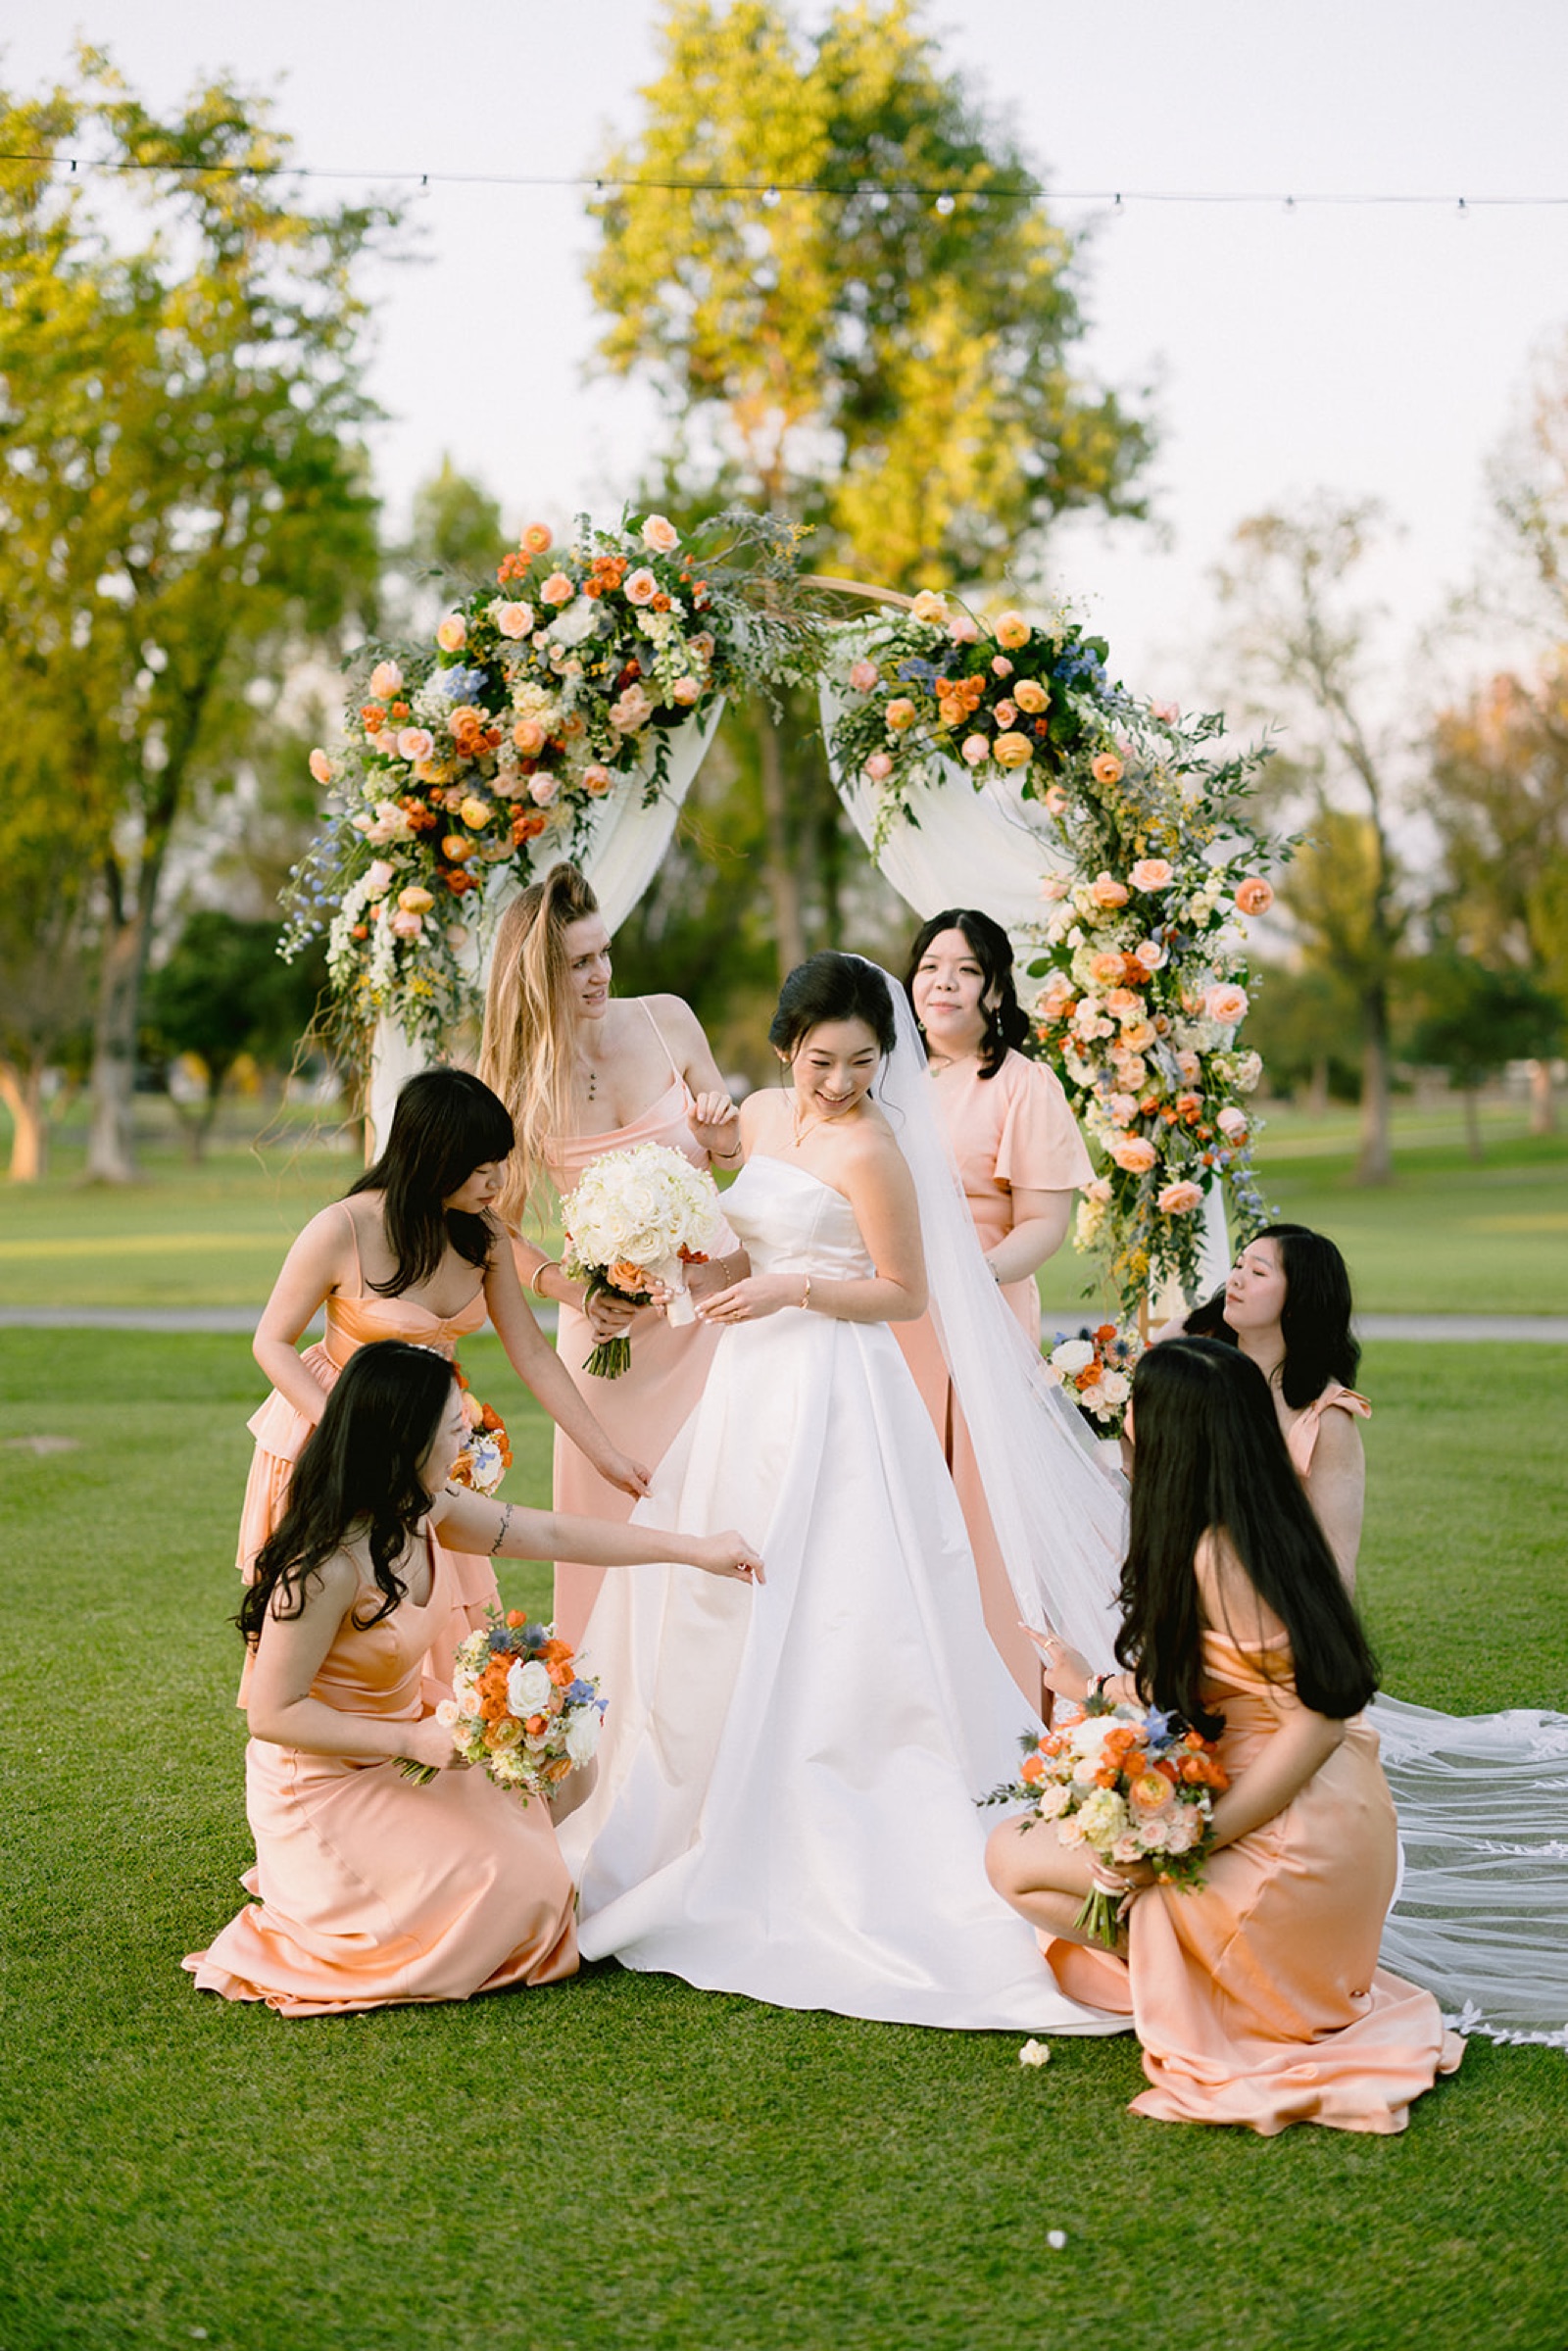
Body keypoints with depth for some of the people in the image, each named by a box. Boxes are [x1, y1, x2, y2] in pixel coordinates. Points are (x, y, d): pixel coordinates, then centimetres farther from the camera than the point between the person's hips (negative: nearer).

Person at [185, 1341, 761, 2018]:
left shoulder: (424, 1512, -4)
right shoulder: (326, 1569, -30)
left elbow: (550, 1535, 6)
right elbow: (273, 1713, -24)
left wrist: (694, 1548, 6)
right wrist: (416, 1741, -25)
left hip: (394, 1751, 9)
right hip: (327, 1790, -9)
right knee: (517, 1887, -9)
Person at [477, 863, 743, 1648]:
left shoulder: (666, 1021, -5)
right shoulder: (518, 1079, -8)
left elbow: (735, 1156, 8)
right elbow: (501, 1228, 0)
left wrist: (723, 1131, -15)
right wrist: (572, 1290, -16)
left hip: (710, 1291, 1)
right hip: (610, 1317, -1)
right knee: (613, 1505, 4)